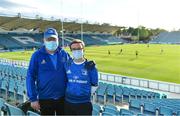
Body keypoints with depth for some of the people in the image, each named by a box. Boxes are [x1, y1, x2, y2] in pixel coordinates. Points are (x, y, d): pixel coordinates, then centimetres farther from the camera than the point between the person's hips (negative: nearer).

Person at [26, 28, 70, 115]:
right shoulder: (37, 56, -6)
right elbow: (30, 77, -6)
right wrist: (33, 98, -9)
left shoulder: (64, 54, 0)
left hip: (63, 98, 2)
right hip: (45, 99, -2)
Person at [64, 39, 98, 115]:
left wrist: (86, 94, 1)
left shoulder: (90, 66, -8)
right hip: (68, 103, 3)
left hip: (84, 104, -3)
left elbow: (94, 85, 0)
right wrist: (69, 93, 10)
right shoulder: (67, 65, 1)